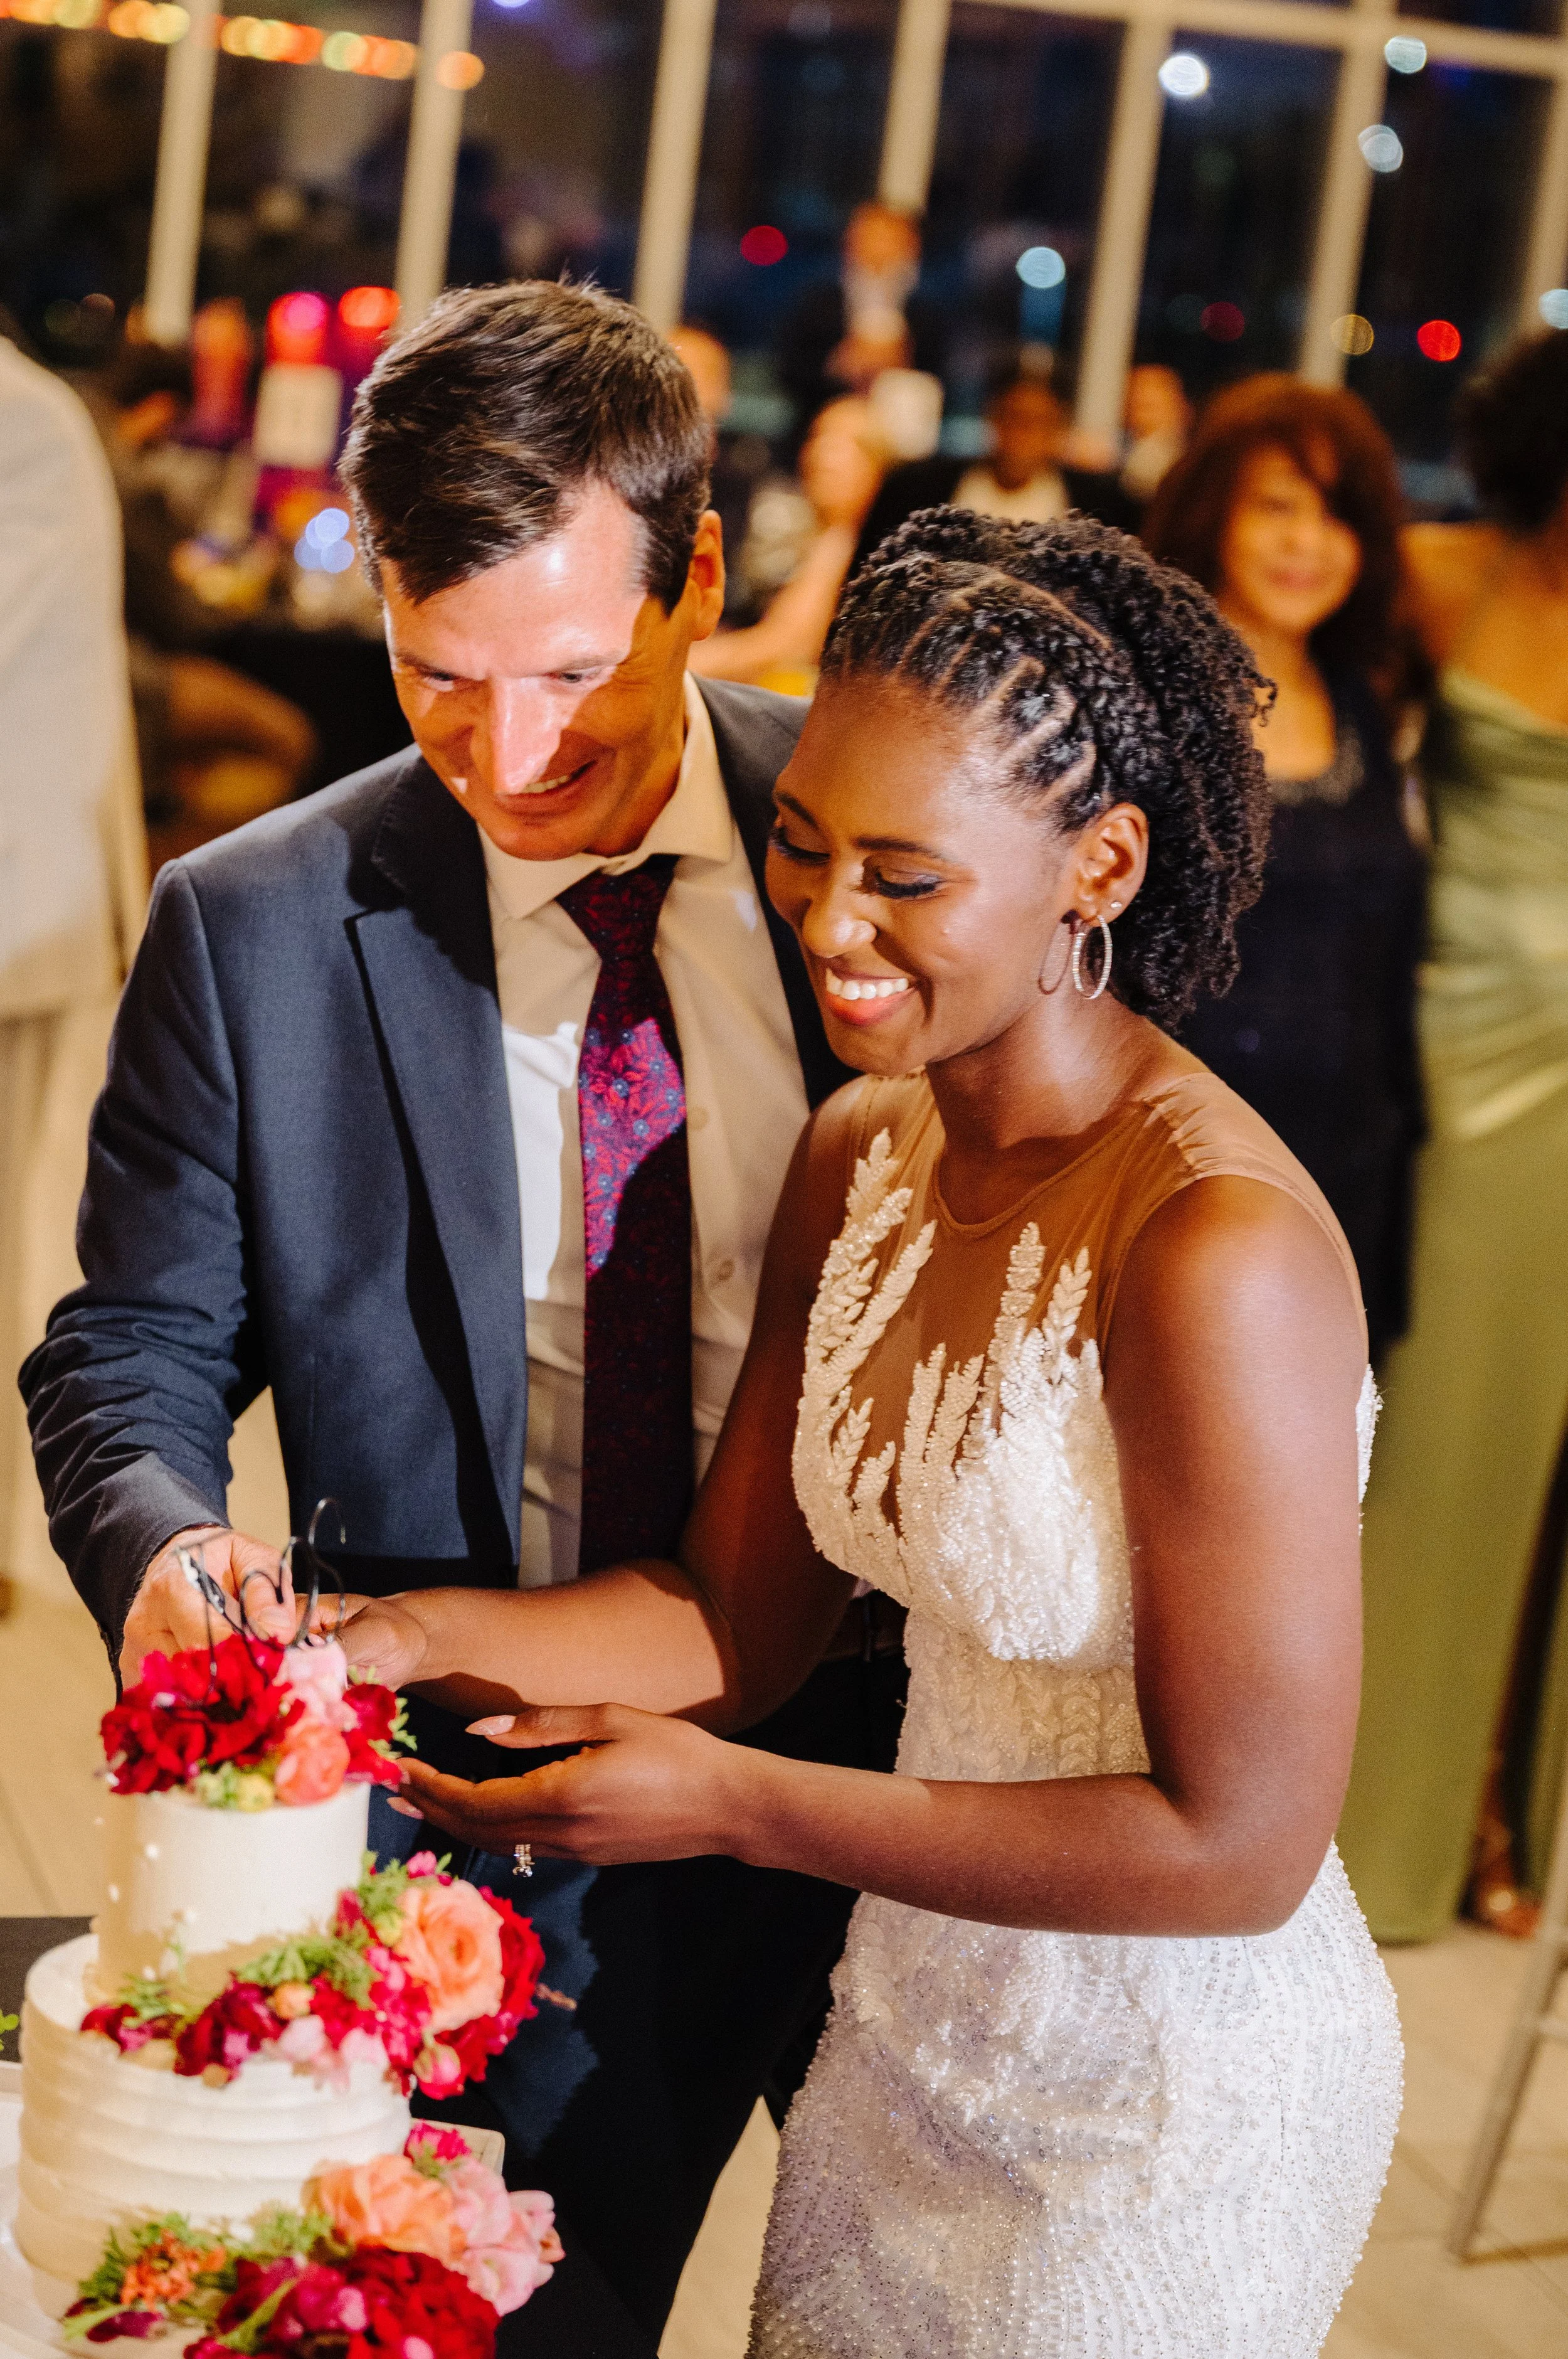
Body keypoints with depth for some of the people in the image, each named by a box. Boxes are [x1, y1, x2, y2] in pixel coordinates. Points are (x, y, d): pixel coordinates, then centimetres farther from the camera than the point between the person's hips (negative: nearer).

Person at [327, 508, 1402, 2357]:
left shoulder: (1218, 1252, -28)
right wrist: (411, 1638, -13)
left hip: (1177, 2101, -7)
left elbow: (1237, 1841, -26)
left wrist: (733, 1806, -25)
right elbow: (738, 1608, 4)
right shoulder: (860, 1159, -3)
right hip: (912, 2025, 7)